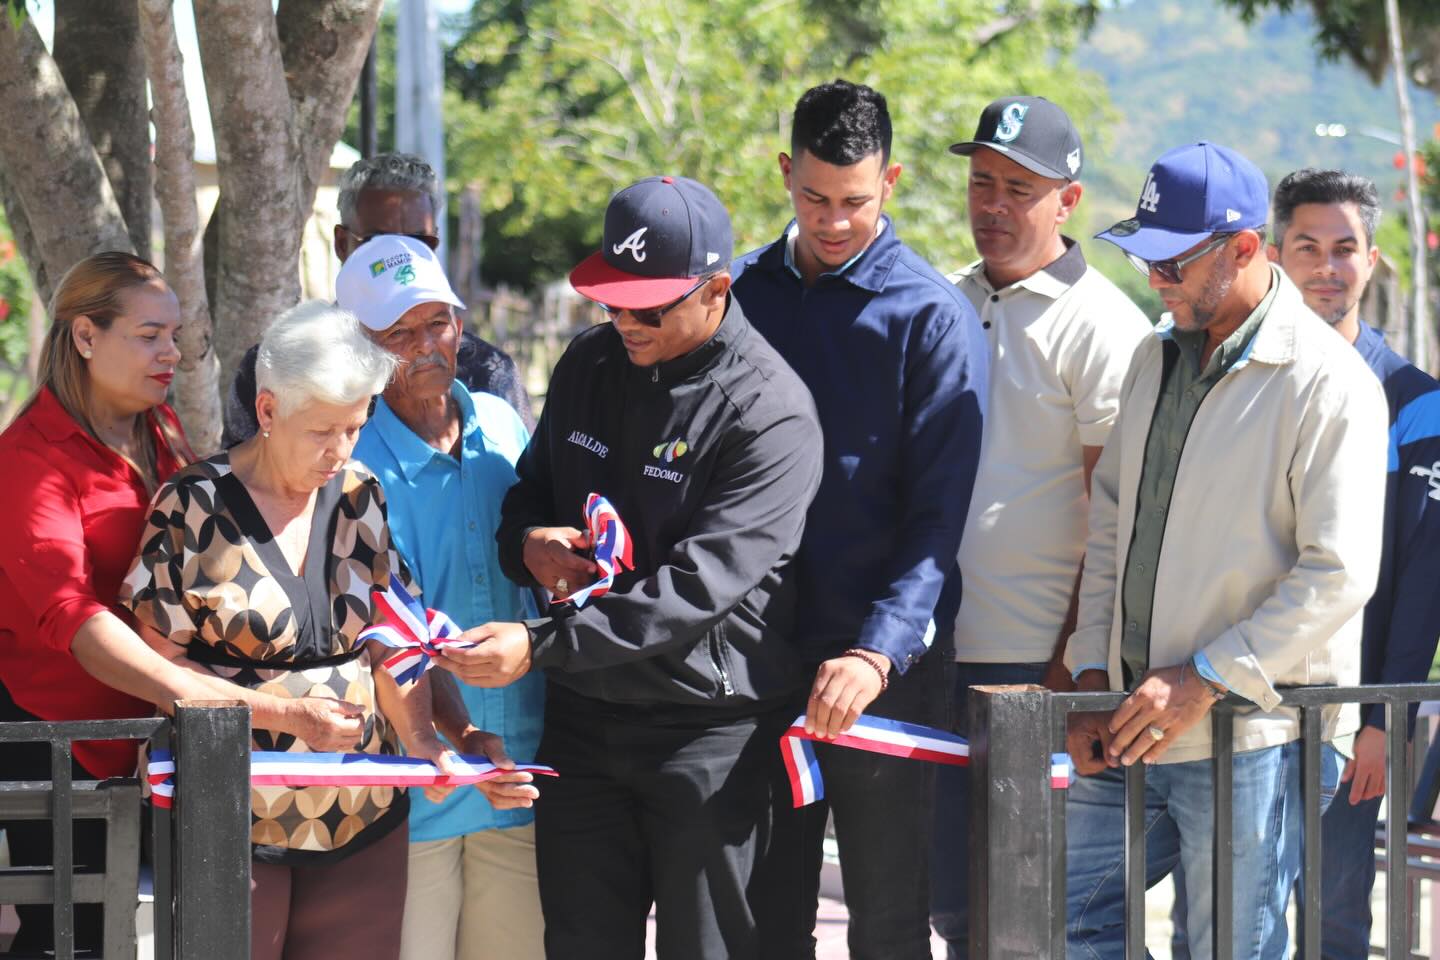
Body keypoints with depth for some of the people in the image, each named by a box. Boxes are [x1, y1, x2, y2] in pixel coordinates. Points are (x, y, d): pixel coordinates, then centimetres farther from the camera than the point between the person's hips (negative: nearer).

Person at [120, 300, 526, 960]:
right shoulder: (195, 507, -6)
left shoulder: (360, 498, 9)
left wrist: (421, 742, -7)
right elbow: (159, 662, -8)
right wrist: (291, 714, -15)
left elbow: (390, 644, 11)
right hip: (229, 822, -4)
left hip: (362, 817, 4)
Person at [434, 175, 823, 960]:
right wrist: (527, 543, -5)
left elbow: (699, 584, -23)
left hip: (708, 729, -6)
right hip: (583, 718, 6)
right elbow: (530, 487, 22)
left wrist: (540, 647, -28)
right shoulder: (589, 365, 7)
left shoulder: (769, 412, -15)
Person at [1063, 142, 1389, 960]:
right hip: (1131, 734, 8)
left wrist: (1205, 680, -18)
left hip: (1249, 738, -8)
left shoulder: (1328, 381, -11)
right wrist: (1094, 671, 6)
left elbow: (1339, 573, -16)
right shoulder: (1156, 360, 13)